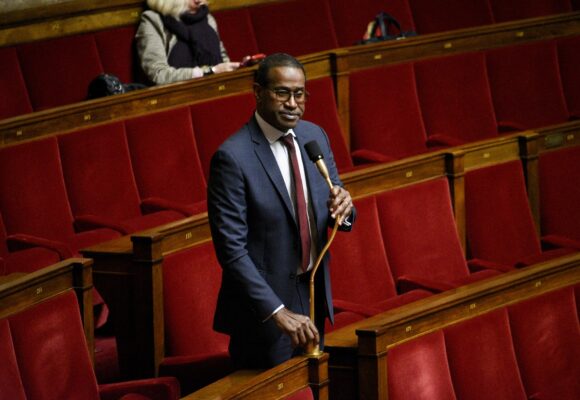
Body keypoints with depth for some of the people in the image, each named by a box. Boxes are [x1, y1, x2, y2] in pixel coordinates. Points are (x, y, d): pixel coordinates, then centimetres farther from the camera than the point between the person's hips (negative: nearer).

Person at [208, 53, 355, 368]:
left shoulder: (315, 136, 2)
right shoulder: (232, 157, -19)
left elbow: (333, 214, 10)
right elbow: (231, 250, -21)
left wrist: (343, 208, -15)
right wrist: (278, 312, -26)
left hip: (314, 298, 6)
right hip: (263, 310, -6)